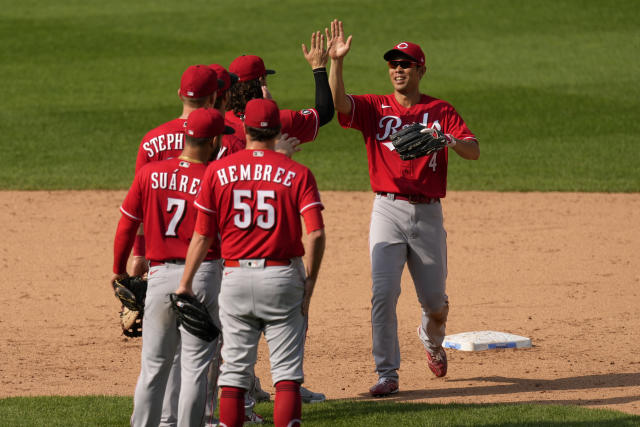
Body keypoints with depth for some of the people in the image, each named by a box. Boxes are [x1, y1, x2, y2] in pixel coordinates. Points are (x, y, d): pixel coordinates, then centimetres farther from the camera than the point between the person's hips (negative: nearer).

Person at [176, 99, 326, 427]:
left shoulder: (218, 171, 0)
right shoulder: (298, 173, -3)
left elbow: (202, 234, 0)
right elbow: (316, 233, -12)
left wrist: (185, 283, 6)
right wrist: (309, 283, -4)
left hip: (235, 277, 1)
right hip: (282, 277, -1)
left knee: (234, 371, 7)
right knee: (287, 372, 2)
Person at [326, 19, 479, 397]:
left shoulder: (441, 111, 4)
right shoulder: (375, 108, 4)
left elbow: (474, 150, -8)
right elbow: (338, 102, -15)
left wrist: (445, 141, -29)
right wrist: (336, 63, -31)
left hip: (428, 213, 0)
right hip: (388, 211, 0)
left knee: (434, 300, 7)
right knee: (384, 293, -11)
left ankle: (432, 340, 42)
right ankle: (387, 375, -4)